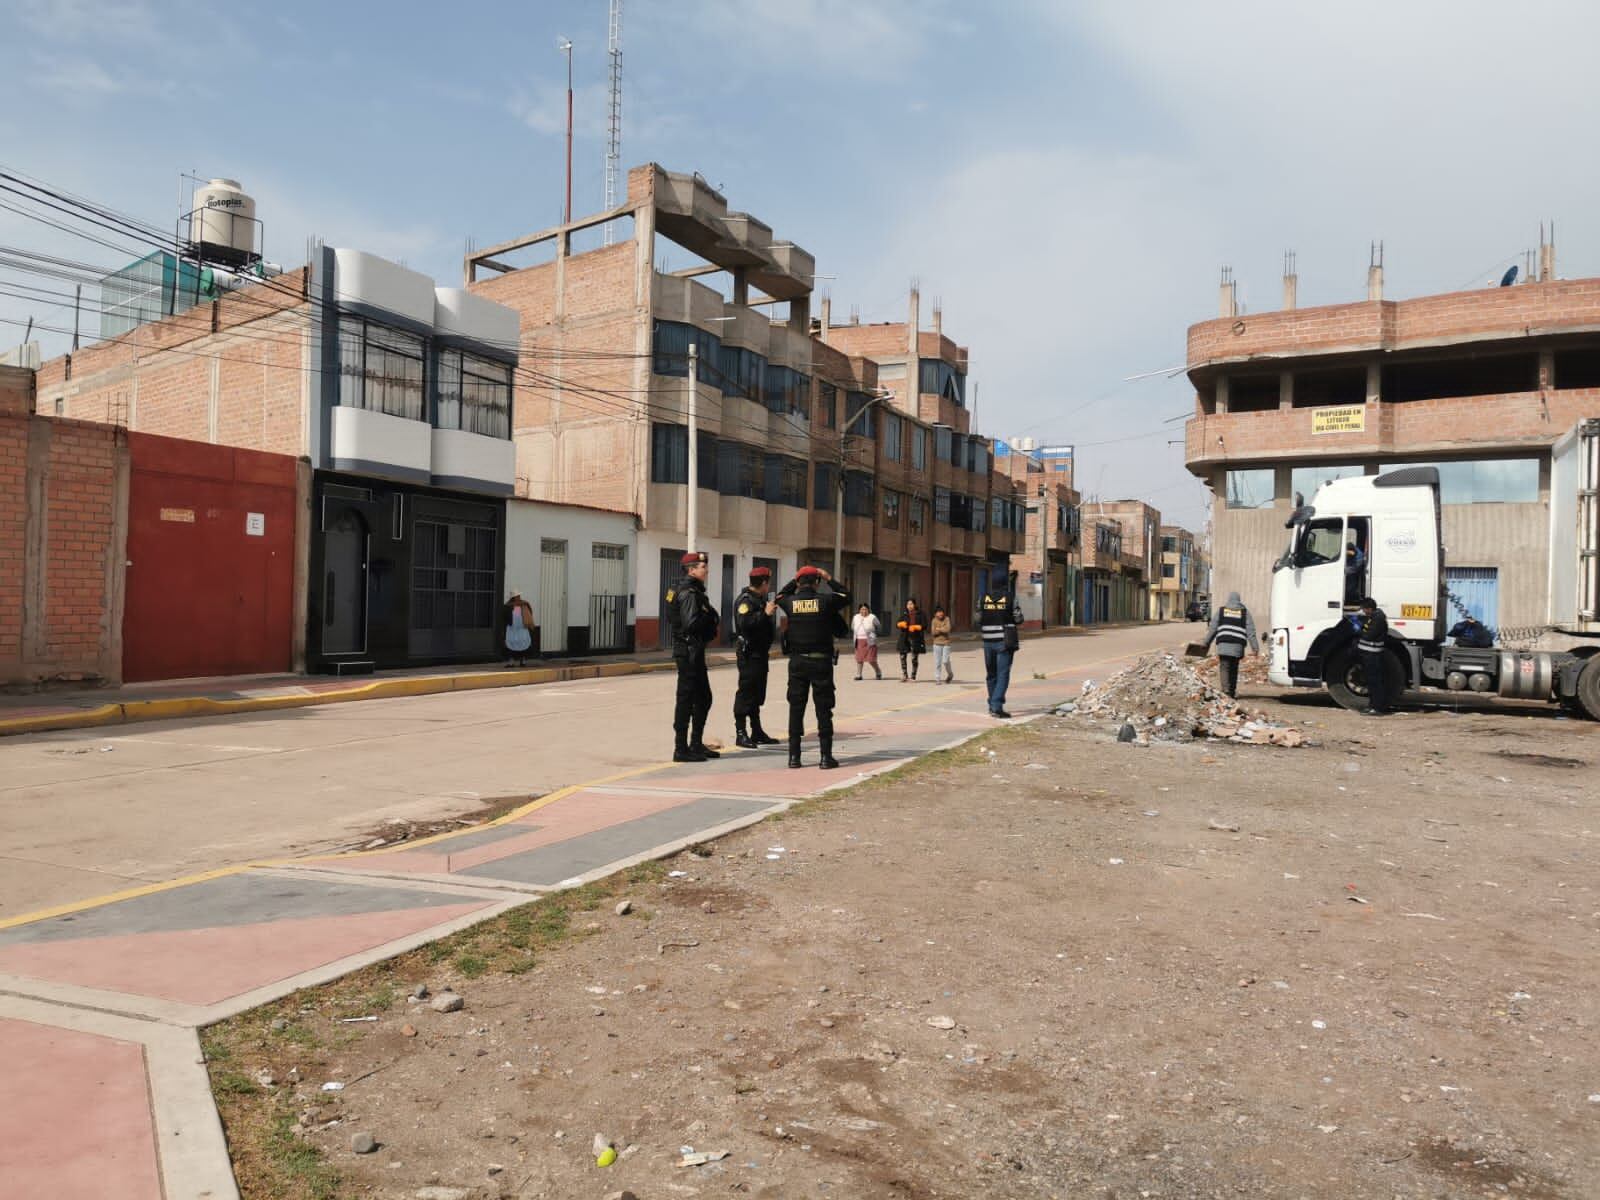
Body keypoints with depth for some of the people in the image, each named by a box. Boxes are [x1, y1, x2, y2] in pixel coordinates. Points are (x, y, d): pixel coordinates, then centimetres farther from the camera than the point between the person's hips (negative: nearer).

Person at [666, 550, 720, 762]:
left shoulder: (694, 591, 15)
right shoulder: (689, 593, -17)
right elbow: (692, 623, -27)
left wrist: (709, 618, 0)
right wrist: (711, 617, -12)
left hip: (694, 651, 11)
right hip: (689, 651, -11)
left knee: (703, 697, 17)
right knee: (686, 699, -4)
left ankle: (696, 744, 25)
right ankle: (681, 750, 3)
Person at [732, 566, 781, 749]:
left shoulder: (760, 599, 17)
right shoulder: (745, 600, -14)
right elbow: (744, 622, -30)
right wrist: (765, 613, -28)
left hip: (760, 653, 10)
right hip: (749, 653, -10)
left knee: (757, 693, 15)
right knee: (746, 692, -7)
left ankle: (757, 732, 22)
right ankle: (740, 733, -3)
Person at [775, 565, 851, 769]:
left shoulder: (790, 602, -2)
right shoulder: (825, 601, -8)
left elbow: (780, 597, 22)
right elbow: (846, 598, 11)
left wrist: (795, 581, 23)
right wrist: (829, 580, 17)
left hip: (797, 662, 2)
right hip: (821, 661, -2)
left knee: (796, 708, 9)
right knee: (823, 709, 4)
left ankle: (794, 755, 10)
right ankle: (826, 756, 5)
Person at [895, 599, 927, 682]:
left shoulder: (919, 614, 0)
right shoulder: (904, 614, 10)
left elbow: (923, 625, -5)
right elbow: (897, 624, 9)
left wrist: (915, 627, -20)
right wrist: (901, 624, -13)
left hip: (916, 638, -3)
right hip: (904, 638, 3)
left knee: (914, 658, 1)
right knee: (902, 657, 1)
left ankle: (913, 677, 10)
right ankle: (904, 676, 14)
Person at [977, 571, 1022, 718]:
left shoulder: (984, 597, 2)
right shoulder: (1010, 597, -7)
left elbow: (978, 620, 5)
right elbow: (1018, 618, -4)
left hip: (988, 641, 4)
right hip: (1005, 641, -4)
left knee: (991, 673, 15)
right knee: (1003, 674, -3)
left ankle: (993, 705, 25)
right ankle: (997, 706, -13)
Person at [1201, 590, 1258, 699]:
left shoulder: (1221, 610, 11)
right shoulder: (1245, 612, 12)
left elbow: (1212, 629, 10)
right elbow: (1250, 631, 6)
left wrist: (1206, 643, 17)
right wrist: (1255, 647, 4)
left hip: (1223, 644, -1)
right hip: (1238, 645, 1)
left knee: (1224, 667, -4)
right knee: (1234, 668, 13)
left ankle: (1226, 691, -20)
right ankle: (1232, 692, 18)